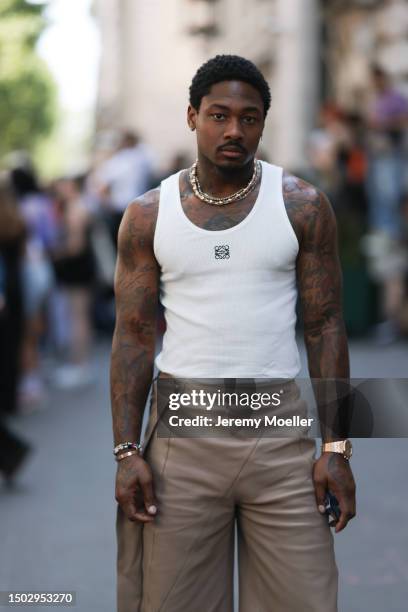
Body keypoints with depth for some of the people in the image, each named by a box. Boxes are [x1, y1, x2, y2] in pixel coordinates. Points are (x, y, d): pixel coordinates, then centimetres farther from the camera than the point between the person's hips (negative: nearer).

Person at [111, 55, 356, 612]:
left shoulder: (302, 206, 1)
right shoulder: (148, 216, 3)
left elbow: (324, 326, 2)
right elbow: (133, 336, 4)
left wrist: (336, 446, -5)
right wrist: (127, 451, -5)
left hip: (278, 428, 0)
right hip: (183, 428, 0)